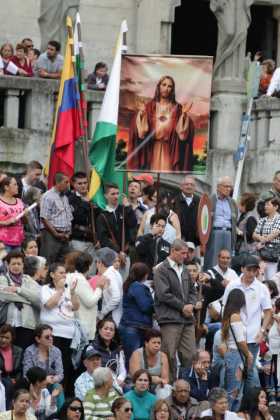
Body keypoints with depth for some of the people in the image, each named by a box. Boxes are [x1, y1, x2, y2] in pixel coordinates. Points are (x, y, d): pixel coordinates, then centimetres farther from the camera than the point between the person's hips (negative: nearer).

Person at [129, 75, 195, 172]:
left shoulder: (177, 109, 5)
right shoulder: (150, 107, 5)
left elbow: (182, 132, -6)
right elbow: (141, 132, -4)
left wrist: (184, 114, -16)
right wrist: (142, 113, -15)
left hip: (170, 152, 0)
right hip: (152, 150, 1)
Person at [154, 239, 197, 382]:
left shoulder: (184, 270, 18)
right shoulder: (162, 270, -4)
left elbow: (192, 291, 23)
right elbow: (163, 294, -13)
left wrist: (191, 305, 2)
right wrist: (182, 306, -10)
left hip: (187, 318, 7)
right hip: (170, 318, -7)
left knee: (190, 355, 3)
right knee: (170, 356, -6)